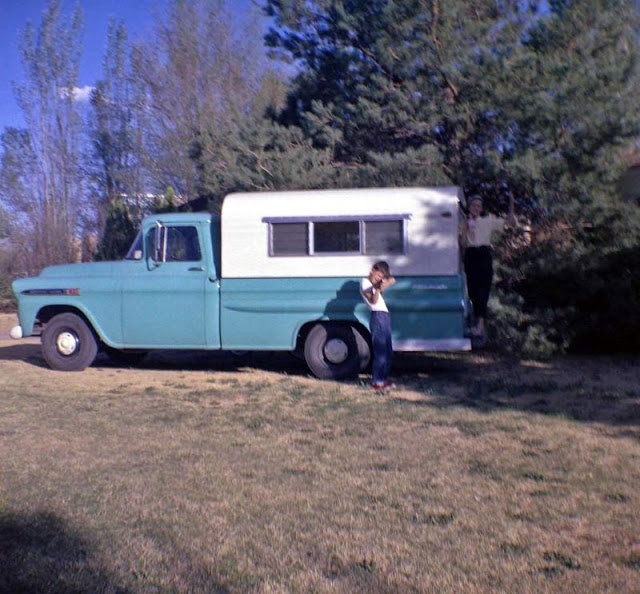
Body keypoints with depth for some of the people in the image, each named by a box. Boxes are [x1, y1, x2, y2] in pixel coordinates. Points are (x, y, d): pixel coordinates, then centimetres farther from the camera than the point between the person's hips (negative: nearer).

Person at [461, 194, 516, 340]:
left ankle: (480, 325, -20)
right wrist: (466, 227, -9)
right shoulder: (464, 223, 13)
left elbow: (511, 222, 7)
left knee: (483, 290, -13)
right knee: (473, 291, 4)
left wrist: (511, 204, 0)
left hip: (484, 256, -2)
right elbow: (463, 243, -1)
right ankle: (478, 325, 17)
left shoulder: (488, 221, 11)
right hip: (470, 256, 2)